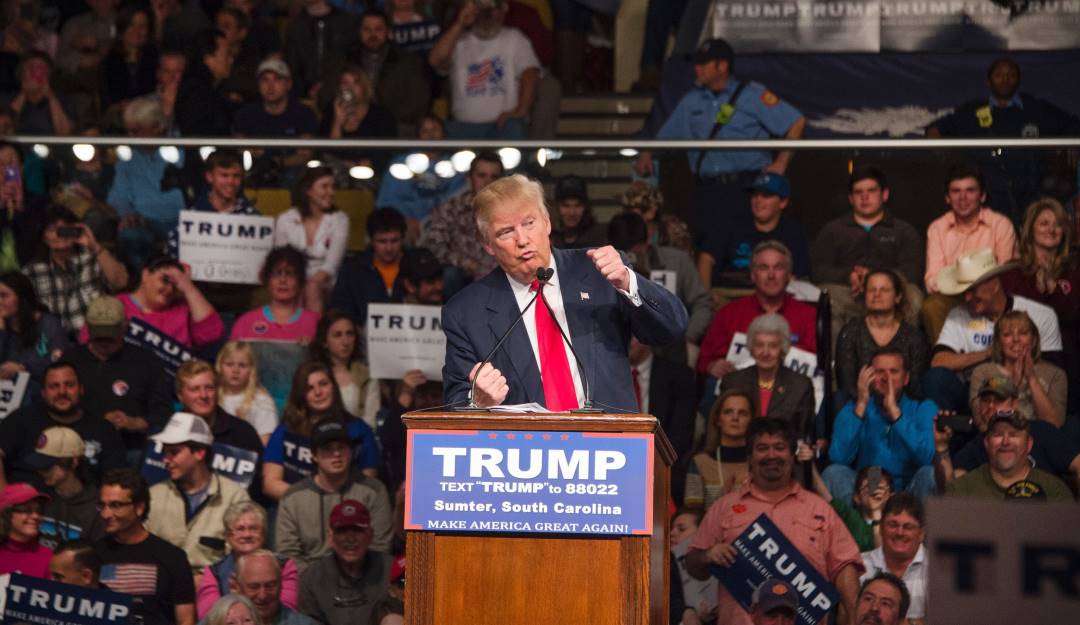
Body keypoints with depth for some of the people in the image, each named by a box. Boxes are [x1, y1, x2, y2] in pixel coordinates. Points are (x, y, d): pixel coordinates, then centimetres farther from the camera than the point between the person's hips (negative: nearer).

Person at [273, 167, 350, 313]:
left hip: (325, 286, 0)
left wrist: (312, 283, -27)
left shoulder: (339, 220, 3)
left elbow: (331, 264, -8)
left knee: (313, 290, -31)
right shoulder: (285, 220, 7)